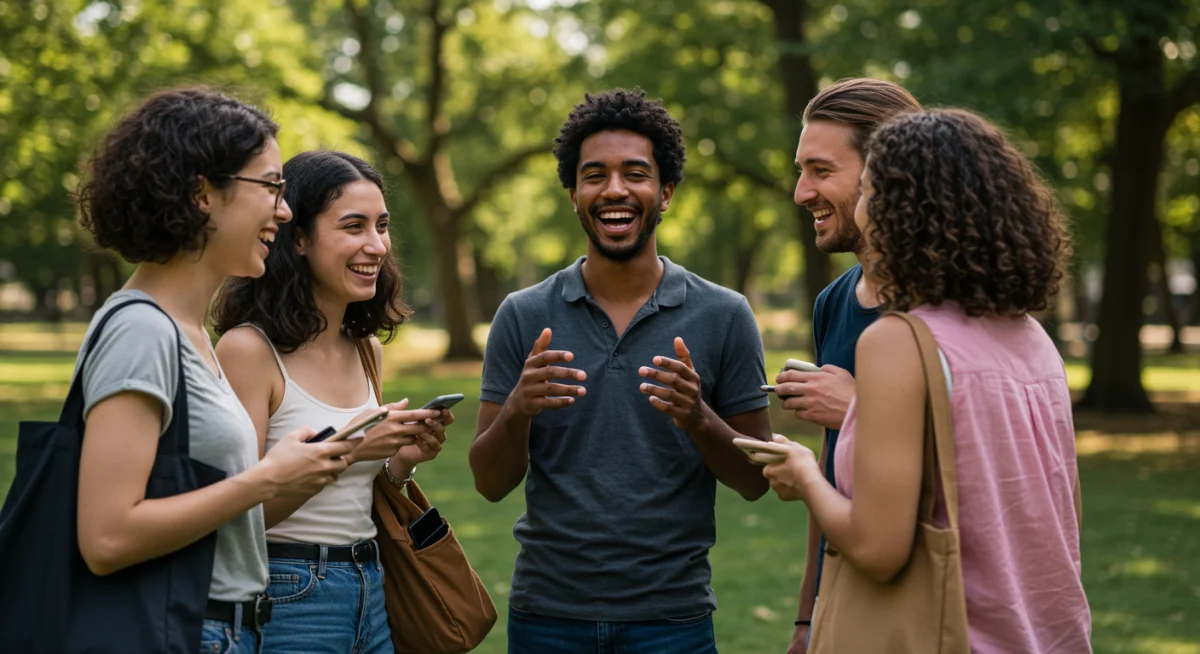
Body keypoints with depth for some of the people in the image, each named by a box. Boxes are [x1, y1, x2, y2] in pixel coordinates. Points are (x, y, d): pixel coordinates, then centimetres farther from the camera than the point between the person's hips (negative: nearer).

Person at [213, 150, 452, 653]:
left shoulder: (368, 351, 8)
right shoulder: (249, 348, -14)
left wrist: (402, 461, -1)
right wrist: (347, 449, -23)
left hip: (371, 591, 7)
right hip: (288, 598, -7)